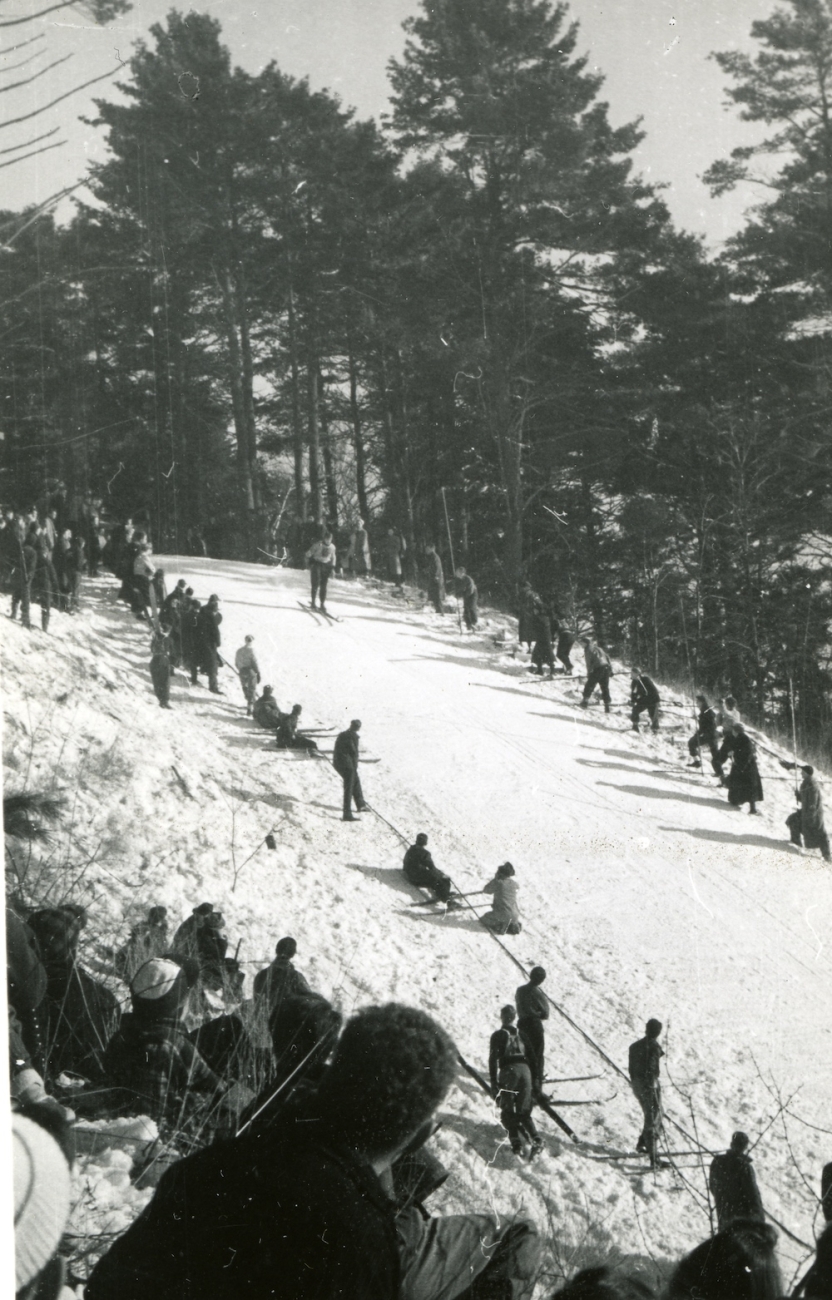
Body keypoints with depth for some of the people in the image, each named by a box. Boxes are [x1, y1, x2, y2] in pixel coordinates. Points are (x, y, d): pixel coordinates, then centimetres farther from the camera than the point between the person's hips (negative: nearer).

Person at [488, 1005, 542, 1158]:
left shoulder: (498, 1035, 6)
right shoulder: (522, 1034, 19)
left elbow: (493, 1059, -3)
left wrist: (494, 1083, -4)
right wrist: (534, 1081, 22)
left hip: (508, 1071, -4)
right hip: (525, 1070, 4)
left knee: (508, 1112, 5)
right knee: (524, 1112, 9)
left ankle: (517, 1143, -12)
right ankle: (535, 1139, -13)